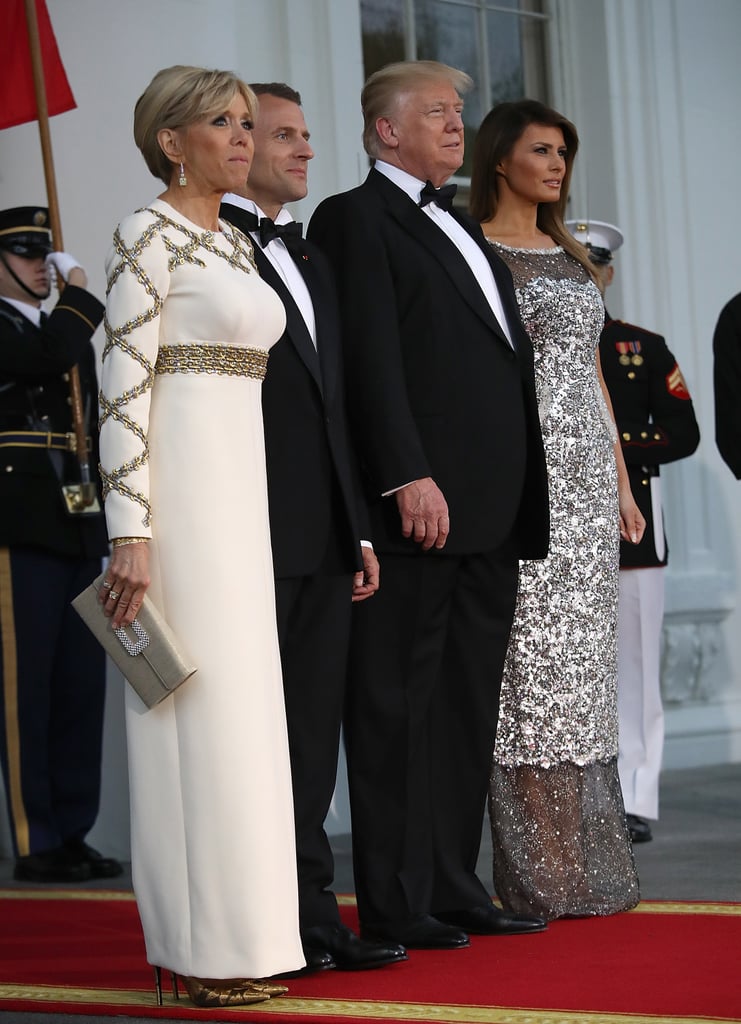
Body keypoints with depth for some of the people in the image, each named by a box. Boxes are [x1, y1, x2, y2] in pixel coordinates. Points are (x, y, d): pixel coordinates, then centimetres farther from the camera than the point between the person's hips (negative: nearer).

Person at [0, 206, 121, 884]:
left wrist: (109, 518, 16)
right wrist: (80, 294, -5)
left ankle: (72, 834, 12)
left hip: (80, 530, 8)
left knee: (81, 688, 6)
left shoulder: (66, 331, 22)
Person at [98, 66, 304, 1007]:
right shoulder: (148, 233, -8)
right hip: (179, 485, -9)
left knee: (237, 706, 10)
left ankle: (237, 928, 16)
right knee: (196, 709, -6)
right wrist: (131, 532, -22)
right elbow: (123, 383, -15)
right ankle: (202, 948, 0)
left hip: (240, 488, 9)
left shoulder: (235, 243, 18)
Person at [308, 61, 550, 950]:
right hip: (420, 505, -8)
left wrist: (521, 503, 16)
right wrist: (409, 477, -21)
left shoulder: (464, 231, 23)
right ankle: (394, 904, 1)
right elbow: (371, 360, -13)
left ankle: (451, 890, 17)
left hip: (490, 511, 9)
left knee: (467, 710, 10)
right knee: (399, 704, -3)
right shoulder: (357, 218, -3)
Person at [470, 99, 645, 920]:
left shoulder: (569, 257, 18)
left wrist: (621, 483, 15)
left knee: (583, 661, 7)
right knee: (532, 665, -6)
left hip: (585, 480, 7)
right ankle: (541, 874, -2)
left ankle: (588, 863, 11)